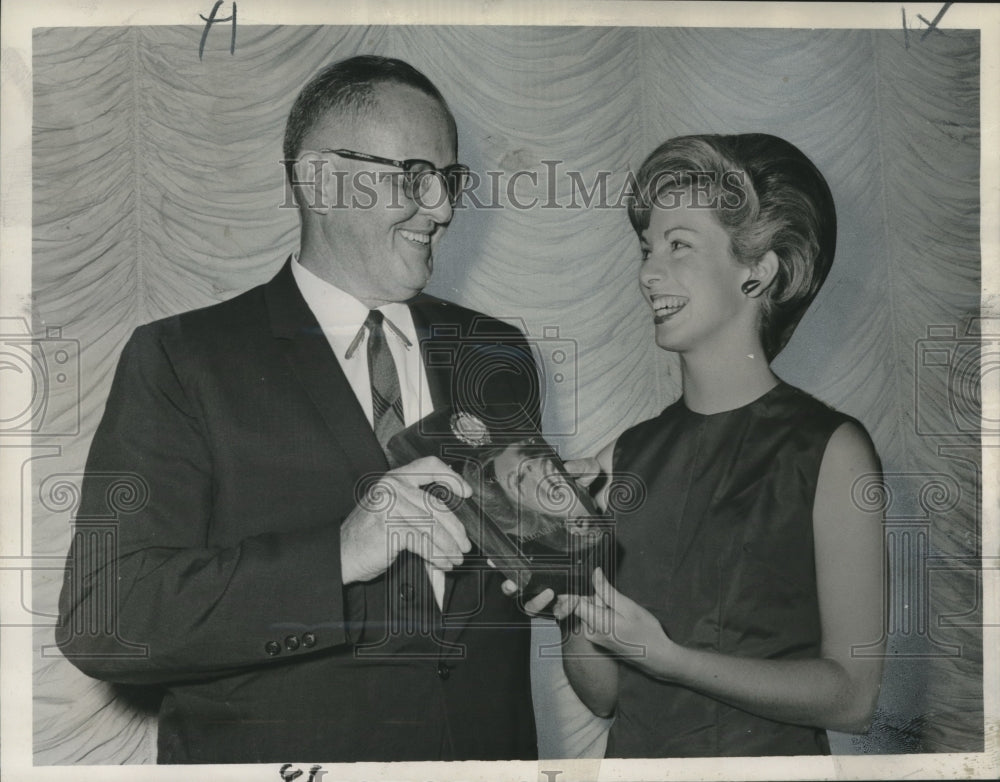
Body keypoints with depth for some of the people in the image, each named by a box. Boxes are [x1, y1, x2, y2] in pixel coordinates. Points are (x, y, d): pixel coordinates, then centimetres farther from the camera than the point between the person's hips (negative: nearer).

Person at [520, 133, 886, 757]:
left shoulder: (830, 450, -13)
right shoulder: (625, 457, -4)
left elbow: (852, 695, -13)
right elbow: (604, 694, 1)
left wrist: (666, 656, -21)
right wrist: (571, 612, -17)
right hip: (635, 754, 4)